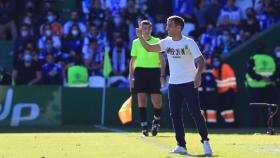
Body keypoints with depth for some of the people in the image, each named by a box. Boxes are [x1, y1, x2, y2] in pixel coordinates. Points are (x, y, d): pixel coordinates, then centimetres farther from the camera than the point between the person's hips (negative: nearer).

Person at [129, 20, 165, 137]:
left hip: (154, 71, -1)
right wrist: (131, 77, 7)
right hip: (140, 71, 1)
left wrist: (162, 75, -4)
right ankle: (144, 128, 0)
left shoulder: (157, 42, 6)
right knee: (142, 100, -4)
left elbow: (161, 60, 6)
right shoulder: (136, 42, 9)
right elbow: (132, 61, 12)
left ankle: (156, 122, 22)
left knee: (157, 101, -5)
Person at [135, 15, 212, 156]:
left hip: (189, 83, -5)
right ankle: (181, 145, 8)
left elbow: (200, 60, -15)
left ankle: (205, 141, 4)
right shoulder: (167, 42, 4)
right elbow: (149, 48, -3)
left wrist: (198, 74, -33)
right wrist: (141, 37, -19)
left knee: (195, 113, -9)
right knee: (175, 115, 2)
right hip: (173, 84, 5)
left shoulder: (189, 42, -10)